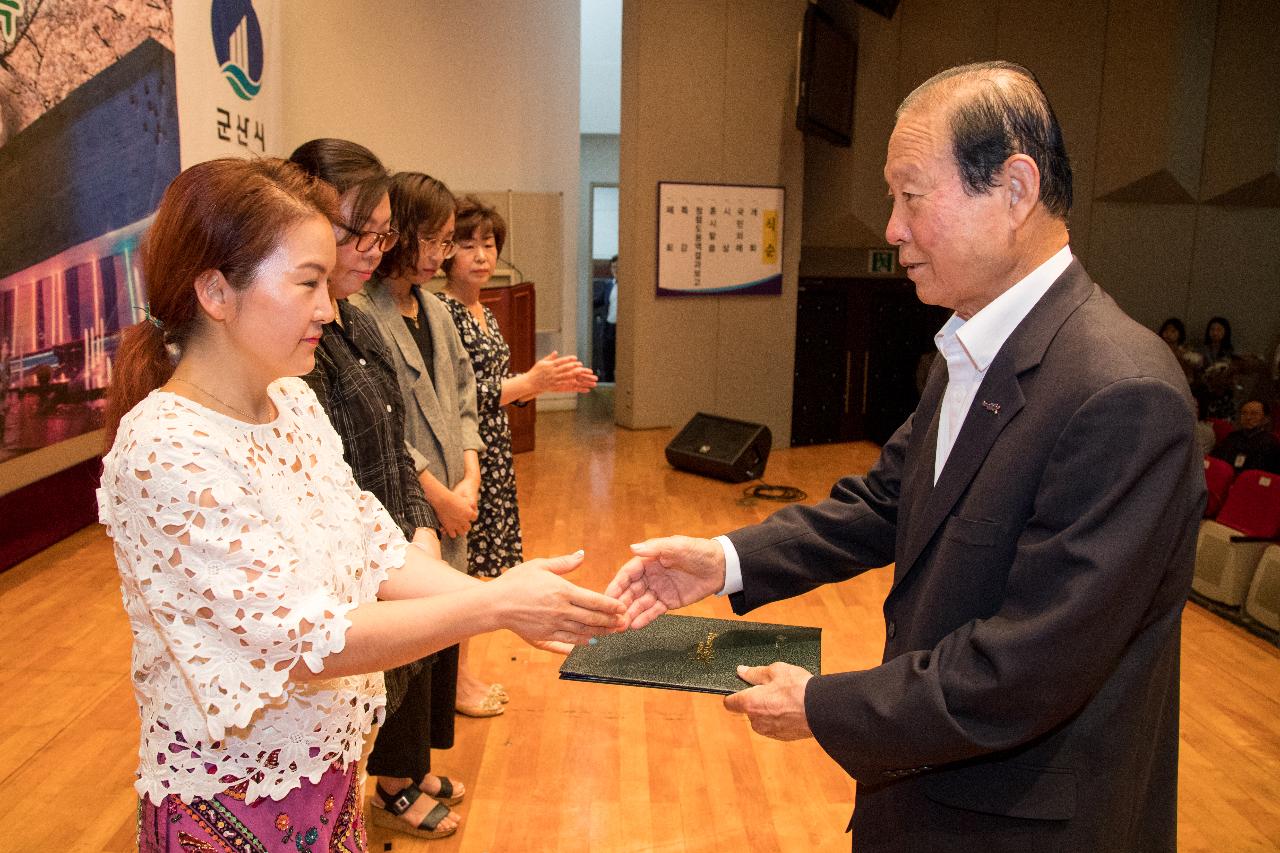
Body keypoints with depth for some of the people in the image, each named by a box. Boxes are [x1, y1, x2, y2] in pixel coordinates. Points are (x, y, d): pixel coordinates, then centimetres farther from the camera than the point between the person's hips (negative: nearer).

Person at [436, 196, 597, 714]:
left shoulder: (484, 313, 12)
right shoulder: (441, 313, -15)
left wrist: (549, 383, 5)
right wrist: (530, 383, -21)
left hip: (492, 457, 9)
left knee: (476, 567, 16)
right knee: (460, 569, 2)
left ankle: (465, 673, 29)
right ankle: (455, 680, 18)